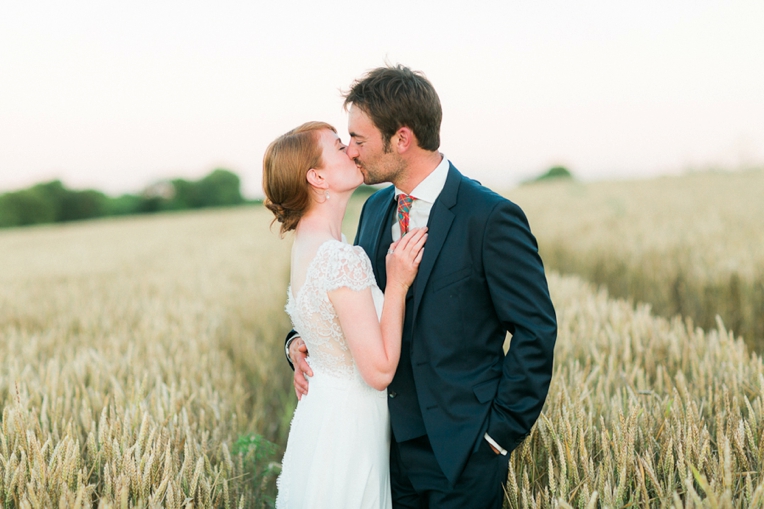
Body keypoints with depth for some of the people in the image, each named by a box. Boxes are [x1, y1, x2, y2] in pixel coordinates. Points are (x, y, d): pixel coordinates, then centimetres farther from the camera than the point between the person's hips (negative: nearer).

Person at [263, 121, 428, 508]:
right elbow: (380, 371, -24)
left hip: (323, 408, 9)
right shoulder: (343, 259, -27)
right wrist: (398, 283, -20)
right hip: (350, 423, -9)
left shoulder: (307, 243, 2)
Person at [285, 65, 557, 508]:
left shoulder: (491, 218, -16)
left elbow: (536, 331, -13)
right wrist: (304, 341, -5)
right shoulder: (376, 209, 5)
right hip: (389, 444, 6)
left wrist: (499, 433, -12)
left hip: (460, 454, -6)